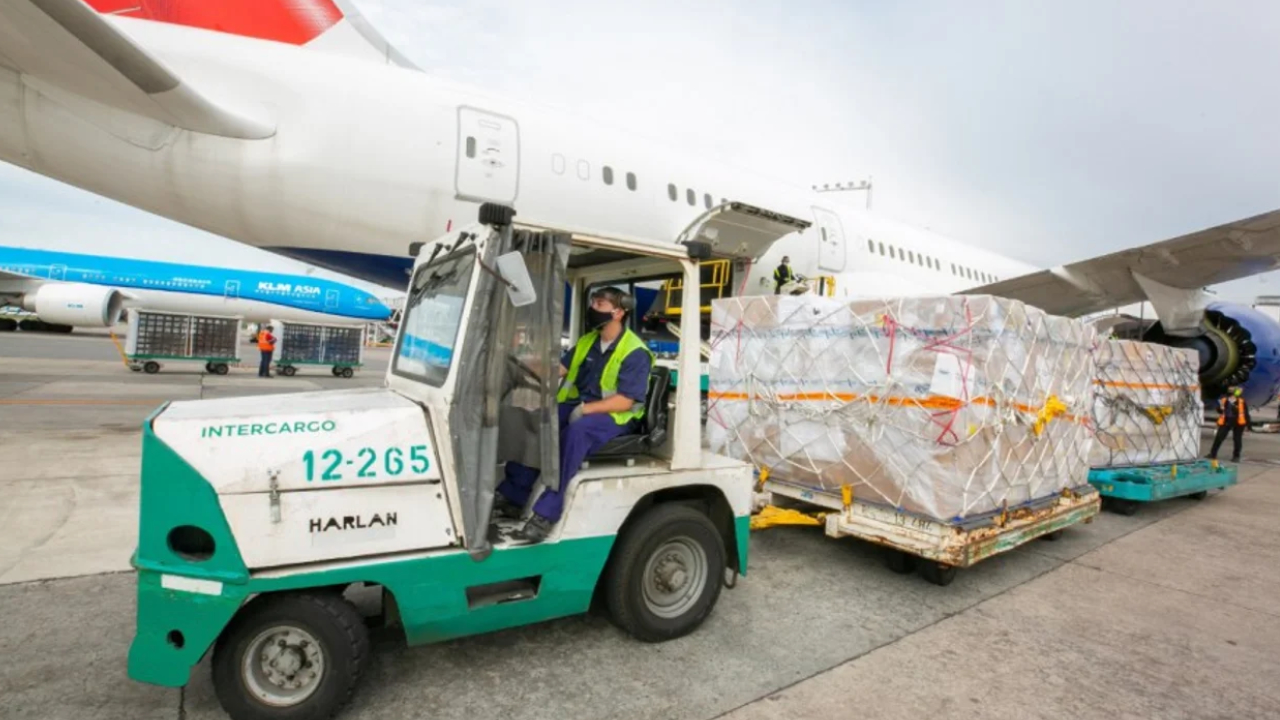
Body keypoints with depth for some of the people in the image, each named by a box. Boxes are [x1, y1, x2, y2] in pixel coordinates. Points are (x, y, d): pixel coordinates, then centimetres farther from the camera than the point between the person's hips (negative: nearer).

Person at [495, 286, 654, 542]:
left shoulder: (635, 352, -12)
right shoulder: (587, 341, 13)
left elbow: (625, 401, -18)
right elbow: (559, 368, 9)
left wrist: (586, 409, -25)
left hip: (614, 417, -7)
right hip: (577, 407, 7)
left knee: (576, 431, -36)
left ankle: (547, 512, -34)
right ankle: (513, 495, -15)